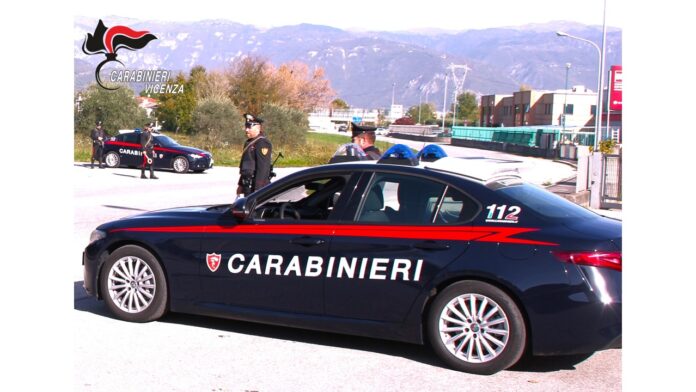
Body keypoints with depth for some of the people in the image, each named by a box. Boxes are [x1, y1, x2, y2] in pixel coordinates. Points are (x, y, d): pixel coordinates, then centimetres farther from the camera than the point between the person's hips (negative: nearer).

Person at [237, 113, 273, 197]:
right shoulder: (248, 143, 16)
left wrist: (258, 189, -24)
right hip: (248, 186, 10)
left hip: (257, 186, -10)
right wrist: (240, 184, 23)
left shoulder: (262, 143, -15)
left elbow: (263, 168, -21)